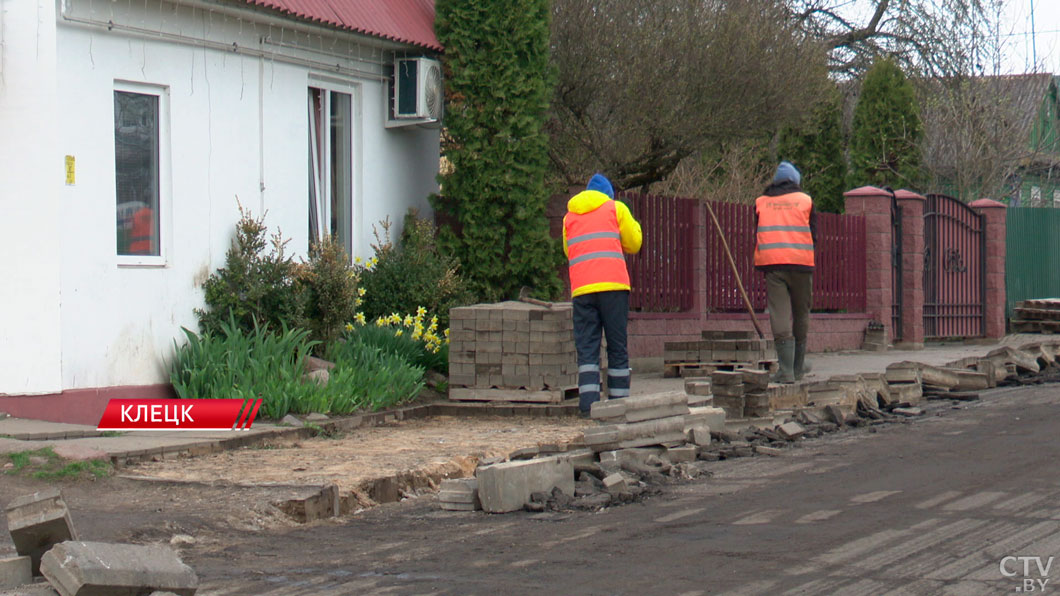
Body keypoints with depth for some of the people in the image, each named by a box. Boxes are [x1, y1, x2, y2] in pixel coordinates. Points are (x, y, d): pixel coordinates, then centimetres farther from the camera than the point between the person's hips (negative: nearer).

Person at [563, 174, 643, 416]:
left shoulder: (569, 217, 20)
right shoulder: (615, 208, 10)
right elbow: (633, 244, 13)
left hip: (581, 289, 2)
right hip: (613, 285, -2)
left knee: (586, 347, -1)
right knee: (617, 346, 4)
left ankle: (588, 403, -15)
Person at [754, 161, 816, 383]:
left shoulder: (760, 202, 13)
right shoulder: (805, 200, 10)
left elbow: (756, 235, 15)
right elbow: (814, 234, 9)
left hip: (771, 264, 0)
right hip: (801, 263, 0)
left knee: (779, 317, -6)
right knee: (801, 316, 13)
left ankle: (786, 371, -15)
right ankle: (798, 368, 19)